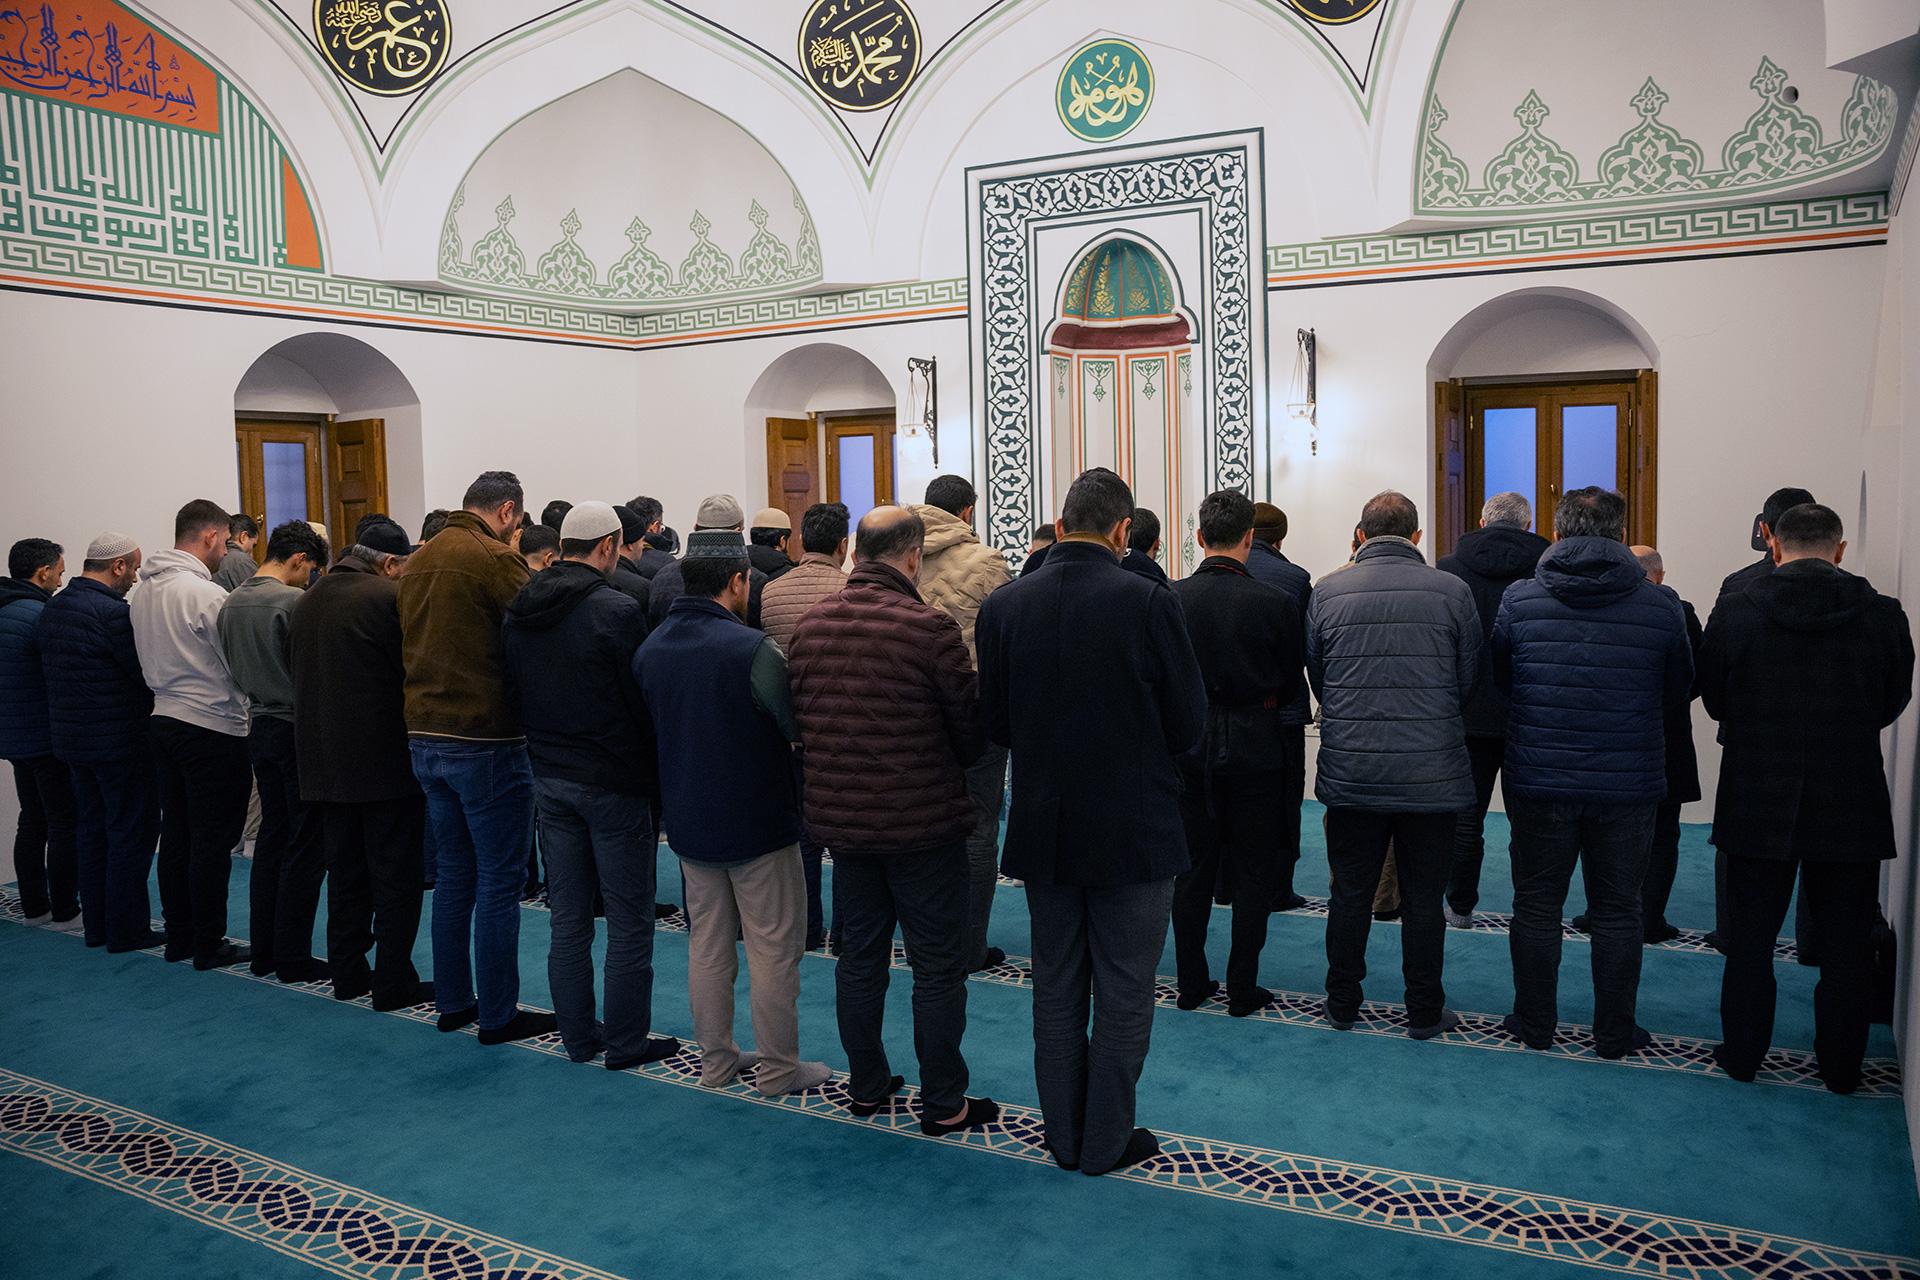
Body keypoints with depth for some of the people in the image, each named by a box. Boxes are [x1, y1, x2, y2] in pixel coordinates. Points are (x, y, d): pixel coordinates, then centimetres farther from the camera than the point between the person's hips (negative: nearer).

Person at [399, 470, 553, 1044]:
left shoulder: (418, 560, 12)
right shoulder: (495, 559, -14)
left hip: (425, 735, 8)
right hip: (485, 740, -8)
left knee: (453, 874, 17)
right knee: (499, 881, 1)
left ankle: (452, 1002, 25)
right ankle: (499, 1014, 9)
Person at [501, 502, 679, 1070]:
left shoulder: (518, 613, 6)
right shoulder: (617, 611, -17)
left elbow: (513, 693, 12)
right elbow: (642, 701, -14)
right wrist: (651, 764, 0)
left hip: (550, 779, 7)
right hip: (613, 783, -7)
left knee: (568, 918, 15)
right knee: (629, 921, 5)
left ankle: (578, 1035, 24)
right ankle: (625, 1041, 12)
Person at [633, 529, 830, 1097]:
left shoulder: (649, 649, 1)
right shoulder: (751, 649, -22)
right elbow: (800, 727, -17)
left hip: (689, 820, 7)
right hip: (759, 822, -6)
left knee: (707, 943, 16)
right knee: (773, 947, 6)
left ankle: (715, 1059, 27)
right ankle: (778, 1067, 15)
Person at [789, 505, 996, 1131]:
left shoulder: (812, 623, -1)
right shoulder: (930, 627, -18)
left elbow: (800, 716, 8)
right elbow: (970, 724, -9)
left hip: (841, 817, 6)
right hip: (923, 821, -6)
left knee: (859, 957, 18)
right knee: (938, 968, 7)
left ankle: (865, 1086, 31)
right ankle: (943, 1103, 18)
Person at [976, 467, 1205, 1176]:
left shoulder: (1003, 605, -5)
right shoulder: (1148, 601, -16)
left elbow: (994, 724, 2)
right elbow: (1189, 724, -9)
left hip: (1042, 827, 4)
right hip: (1134, 831, -3)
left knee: (1056, 989, 17)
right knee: (1124, 995, 11)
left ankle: (1065, 1137, 29)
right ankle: (1107, 1142, 21)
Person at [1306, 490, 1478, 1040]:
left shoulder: (1326, 592, -2)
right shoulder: (1452, 592, -5)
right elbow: (1469, 680, 4)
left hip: (1349, 769, 1)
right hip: (1432, 772, -1)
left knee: (1350, 891, 12)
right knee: (1423, 896, 10)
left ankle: (1342, 1005, 24)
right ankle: (1425, 1012, 21)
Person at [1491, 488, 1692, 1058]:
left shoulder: (1519, 600, -7)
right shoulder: (1662, 606, -7)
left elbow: (1500, 681, 6)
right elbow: (1679, 691, 7)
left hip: (1539, 782, 0)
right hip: (1628, 785, 0)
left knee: (1537, 906, 13)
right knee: (1617, 913, 13)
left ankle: (1535, 1023, 24)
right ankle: (1615, 1033, 23)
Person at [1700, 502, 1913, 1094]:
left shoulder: (1733, 612, -10)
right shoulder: (1884, 616, -8)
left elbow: (1714, 701, 2)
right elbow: (1892, 704, 6)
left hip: (1757, 802, 0)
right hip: (1852, 806, 1)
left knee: (1750, 938, 12)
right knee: (1846, 942, 14)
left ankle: (1742, 1054, 23)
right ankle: (1841, 1064, 25)